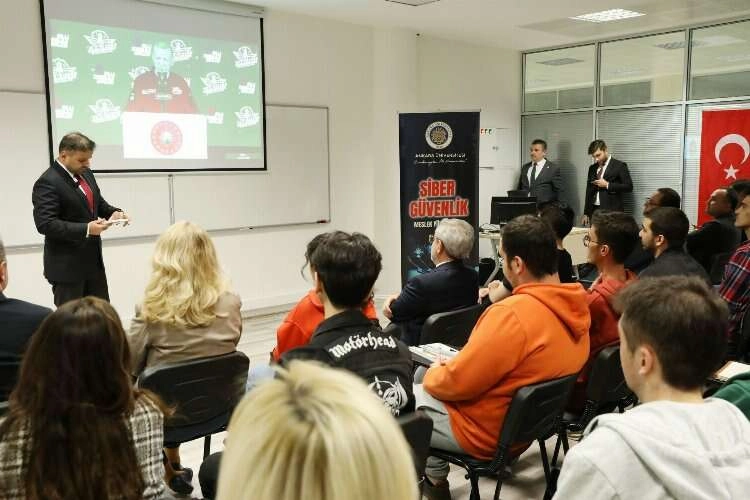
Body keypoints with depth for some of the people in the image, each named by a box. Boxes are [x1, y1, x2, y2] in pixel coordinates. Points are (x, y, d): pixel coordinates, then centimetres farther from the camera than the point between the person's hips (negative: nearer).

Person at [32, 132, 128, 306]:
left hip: (93, 260, 8)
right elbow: (45, 224, -25)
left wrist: (114, 212, -1)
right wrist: (85, 229, -30)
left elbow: (98, 203, 21)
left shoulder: (85, 173, 8)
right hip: (66, 265, -8)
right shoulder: (47, 183, -17)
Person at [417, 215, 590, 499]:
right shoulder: (573, 306, -6)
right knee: (421, 378, 22)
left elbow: (455, 383, -23)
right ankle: (434, 475, 27)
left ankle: (435, 475, 23)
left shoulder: (512, 315, -32)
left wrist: (432, 374, -3)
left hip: (485, 432, -8)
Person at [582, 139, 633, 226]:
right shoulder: (592, 168, 14)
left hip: (612, 211, -5)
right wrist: (586, 213, 13)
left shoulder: (619, 166, -1)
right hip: (594, 210, 5)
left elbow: (629, 187, -6)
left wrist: (607, 185, -14)